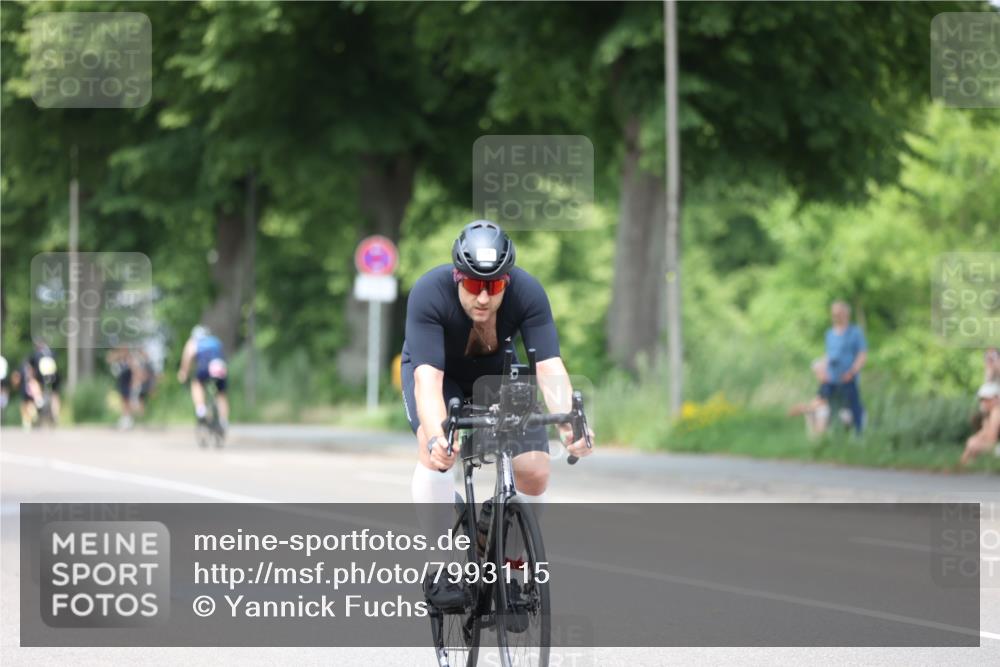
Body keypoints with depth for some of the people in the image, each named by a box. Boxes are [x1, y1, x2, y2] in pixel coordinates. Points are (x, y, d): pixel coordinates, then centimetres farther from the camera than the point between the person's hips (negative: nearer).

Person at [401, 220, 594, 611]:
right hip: (435, 370, -2)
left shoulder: (527, 293, -30)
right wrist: (437, 438, -61)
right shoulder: (429, 294, -35)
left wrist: (568, 425, -55)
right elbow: (428, 377, -44)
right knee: (435, 450, -32)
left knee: (534, 471, -16)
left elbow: (550, 368, -37)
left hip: (497, 373, 2)